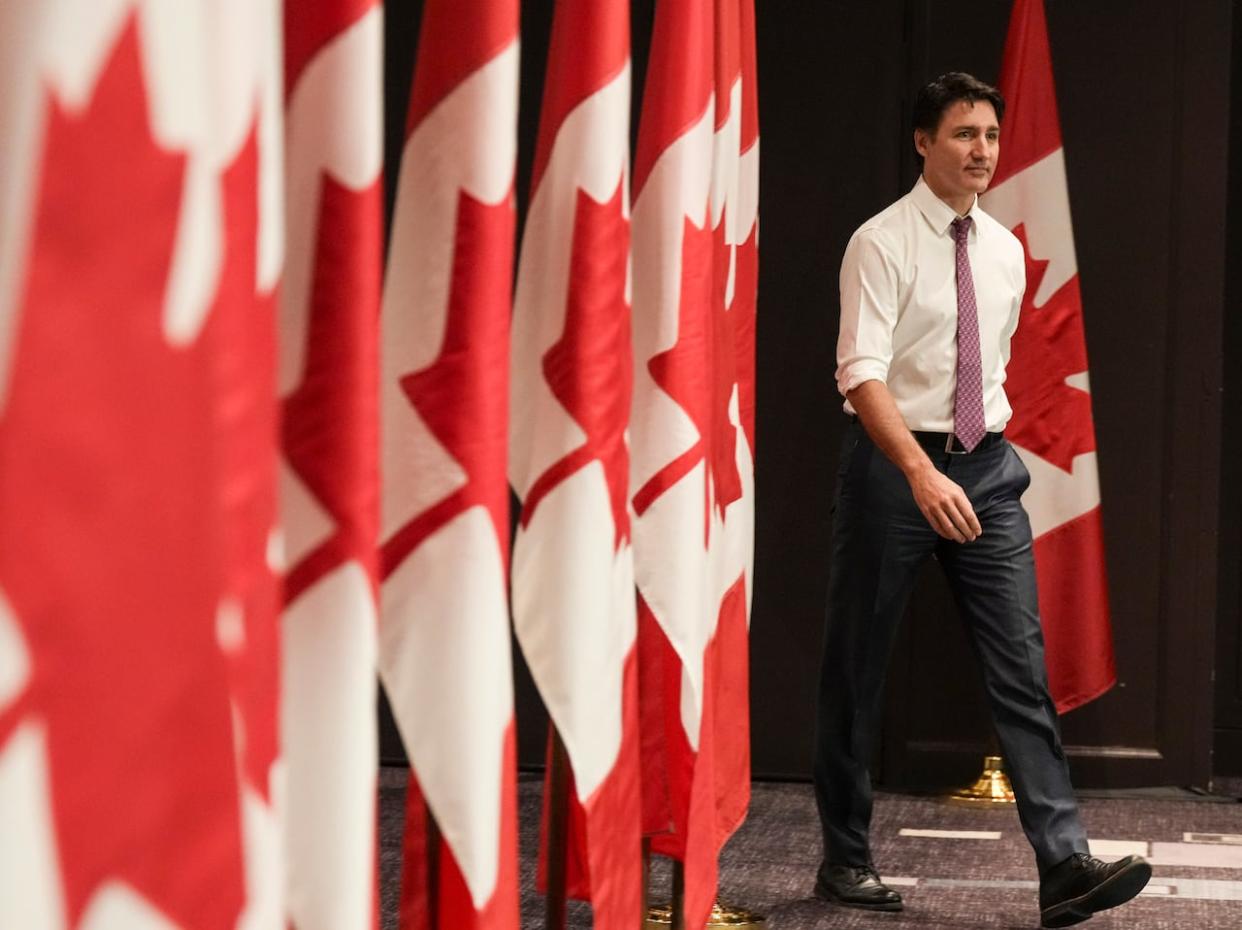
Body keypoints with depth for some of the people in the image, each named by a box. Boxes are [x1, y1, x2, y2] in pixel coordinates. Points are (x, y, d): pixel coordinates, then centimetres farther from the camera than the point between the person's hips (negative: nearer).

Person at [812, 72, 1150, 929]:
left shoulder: (1006, 251, 9)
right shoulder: (882, 243, -10)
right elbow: (862, 373, -19)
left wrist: (988, 447, 17)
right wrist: (922, 474, -31)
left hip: (988, 469, 5)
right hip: (894, 464, -5)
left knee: (1022, 665, -4)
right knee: (857, 671, 5)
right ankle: (847, 858, 18)